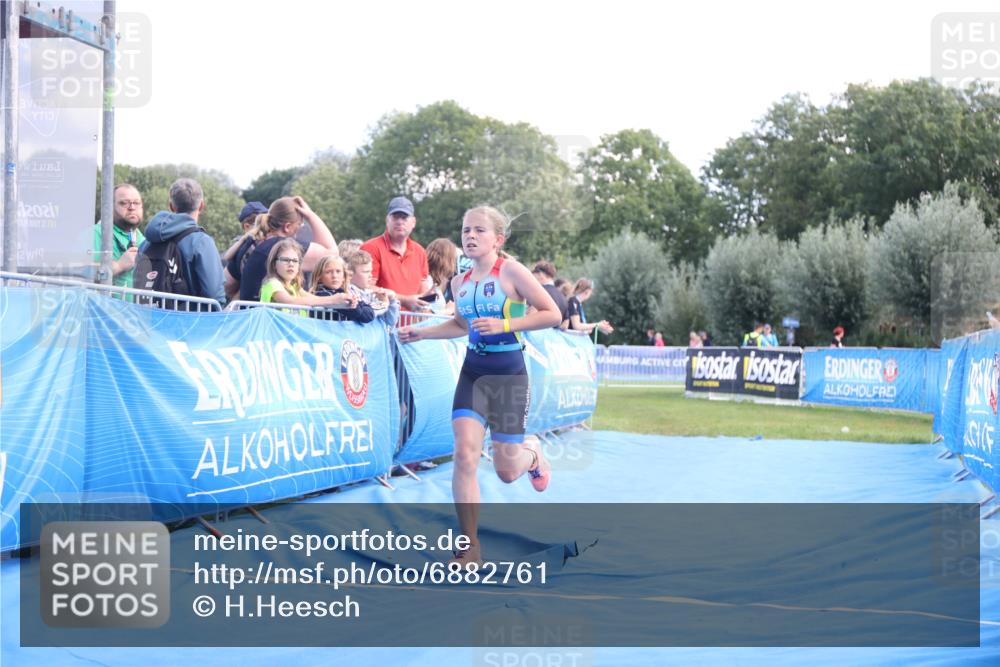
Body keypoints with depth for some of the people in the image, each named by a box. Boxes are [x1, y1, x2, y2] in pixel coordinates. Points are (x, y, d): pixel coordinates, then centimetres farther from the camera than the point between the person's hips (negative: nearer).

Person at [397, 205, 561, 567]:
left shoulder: (511, 271, -12)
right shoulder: (460, 282, 5)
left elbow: (552, 314, -15)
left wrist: (504, 325, -23)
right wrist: (422, 332, 11)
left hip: (508, 374, -4)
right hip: (472, 371, 4)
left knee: (506, 471, 1)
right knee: (464, 456, -12)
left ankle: (532, 455, 40)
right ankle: (470, 547, -4)